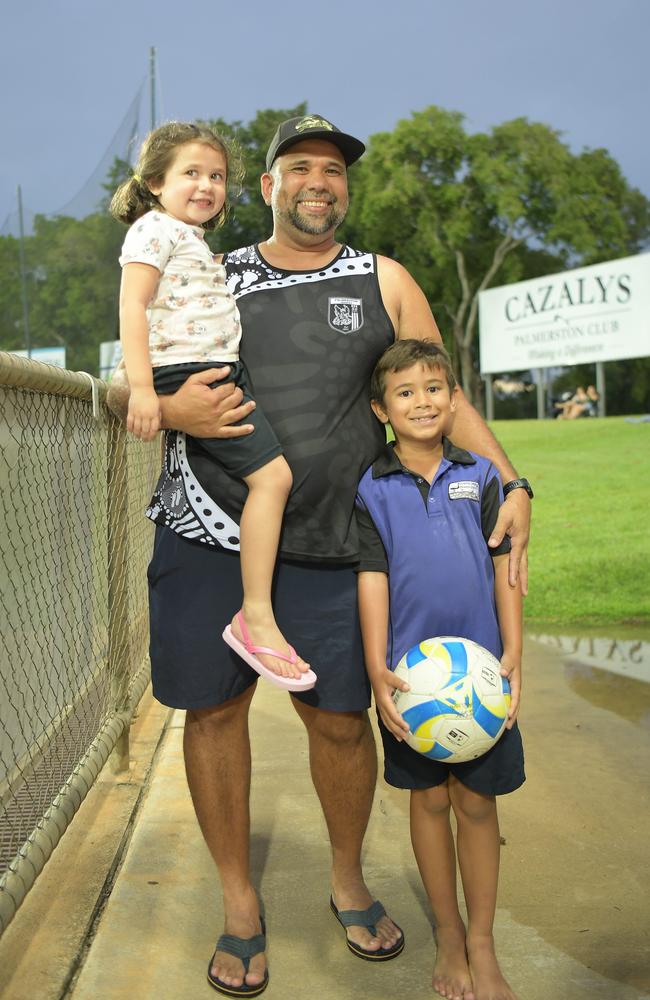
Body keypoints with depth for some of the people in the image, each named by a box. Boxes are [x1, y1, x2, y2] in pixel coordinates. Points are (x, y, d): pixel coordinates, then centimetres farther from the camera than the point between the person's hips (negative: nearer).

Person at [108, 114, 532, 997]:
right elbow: (121, 390, 11)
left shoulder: (384, 283, 10)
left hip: (328, 548, 0)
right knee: (215, 709, 5)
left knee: (341, 719, 4)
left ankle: (349, 881, 32)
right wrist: (168, 409, -13)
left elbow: (441, 396, 9)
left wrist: (511, 484, -5)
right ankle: (239, 901, 25)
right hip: (208, 533, 1)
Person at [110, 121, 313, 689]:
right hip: (187, 375, -11)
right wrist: (141, 386, -25)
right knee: (272, 473, -20)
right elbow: (132, 305, -15)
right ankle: (255, 618, -17)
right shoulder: (154, 230, -4)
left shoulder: (195, 240, 26)